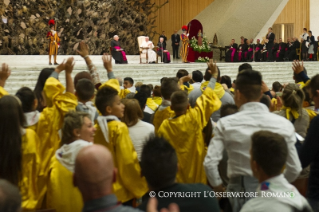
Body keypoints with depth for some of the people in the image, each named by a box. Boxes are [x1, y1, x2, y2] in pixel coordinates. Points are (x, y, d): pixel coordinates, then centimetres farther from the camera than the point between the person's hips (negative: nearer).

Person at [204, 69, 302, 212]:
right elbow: (295, 169, -3)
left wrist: (217, 186, 5)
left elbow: (210, 163, -12)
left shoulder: (226, 124, -10)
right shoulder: (283, 124, -6)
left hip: (240, 190, -1)